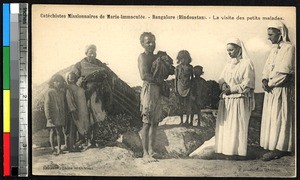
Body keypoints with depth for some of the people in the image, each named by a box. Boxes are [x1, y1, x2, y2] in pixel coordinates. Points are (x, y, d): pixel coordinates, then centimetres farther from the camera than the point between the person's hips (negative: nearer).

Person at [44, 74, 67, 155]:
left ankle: (59, 149, 13)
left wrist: (64, 115, 11)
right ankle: (53, 149, 5)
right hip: (53, 117, -5)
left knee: (60, 132, 7)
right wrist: (49, 117, -14)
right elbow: (46, 106, -8)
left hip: (61, 117, 5)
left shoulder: (62, 92, 12)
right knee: (52, 132, 0)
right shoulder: (49, 92, -5)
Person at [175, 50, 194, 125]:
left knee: (188, 104, -1)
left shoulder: (190, 67, 4)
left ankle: (187, 120, 8)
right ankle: (181, 121, 8)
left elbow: (192, 77, 11)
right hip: (180, 87, 0)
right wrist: (176, 89, 0)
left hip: (188, 87, 0)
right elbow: (176, 78, 4)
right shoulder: (178, 67, 2)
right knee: (180, 104, 2)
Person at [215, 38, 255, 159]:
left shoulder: (247, 63, -7)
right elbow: (222, 78, 15)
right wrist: (223, 84, -8)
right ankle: (227, 149, 8)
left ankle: (239, 152, 1)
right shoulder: (229, 63, 15)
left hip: (239, 100, -7)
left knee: (237, 126, -4)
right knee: (225, 125, 4)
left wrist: (231, 89, -14)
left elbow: (247, 84, -11)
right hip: (226, 100, 7)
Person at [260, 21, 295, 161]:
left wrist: (270, 84, -12)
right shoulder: (274, 49, 16)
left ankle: (278, 148, -1)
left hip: (282, 90, -8)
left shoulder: (289, 48, -11)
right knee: (271, 118, 8)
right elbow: (267, 68, 16)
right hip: (271, 90, 8)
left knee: (279, 117, -6)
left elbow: (283, 72, -18)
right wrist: (264, 80, -3)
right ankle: (275, 147, 13)